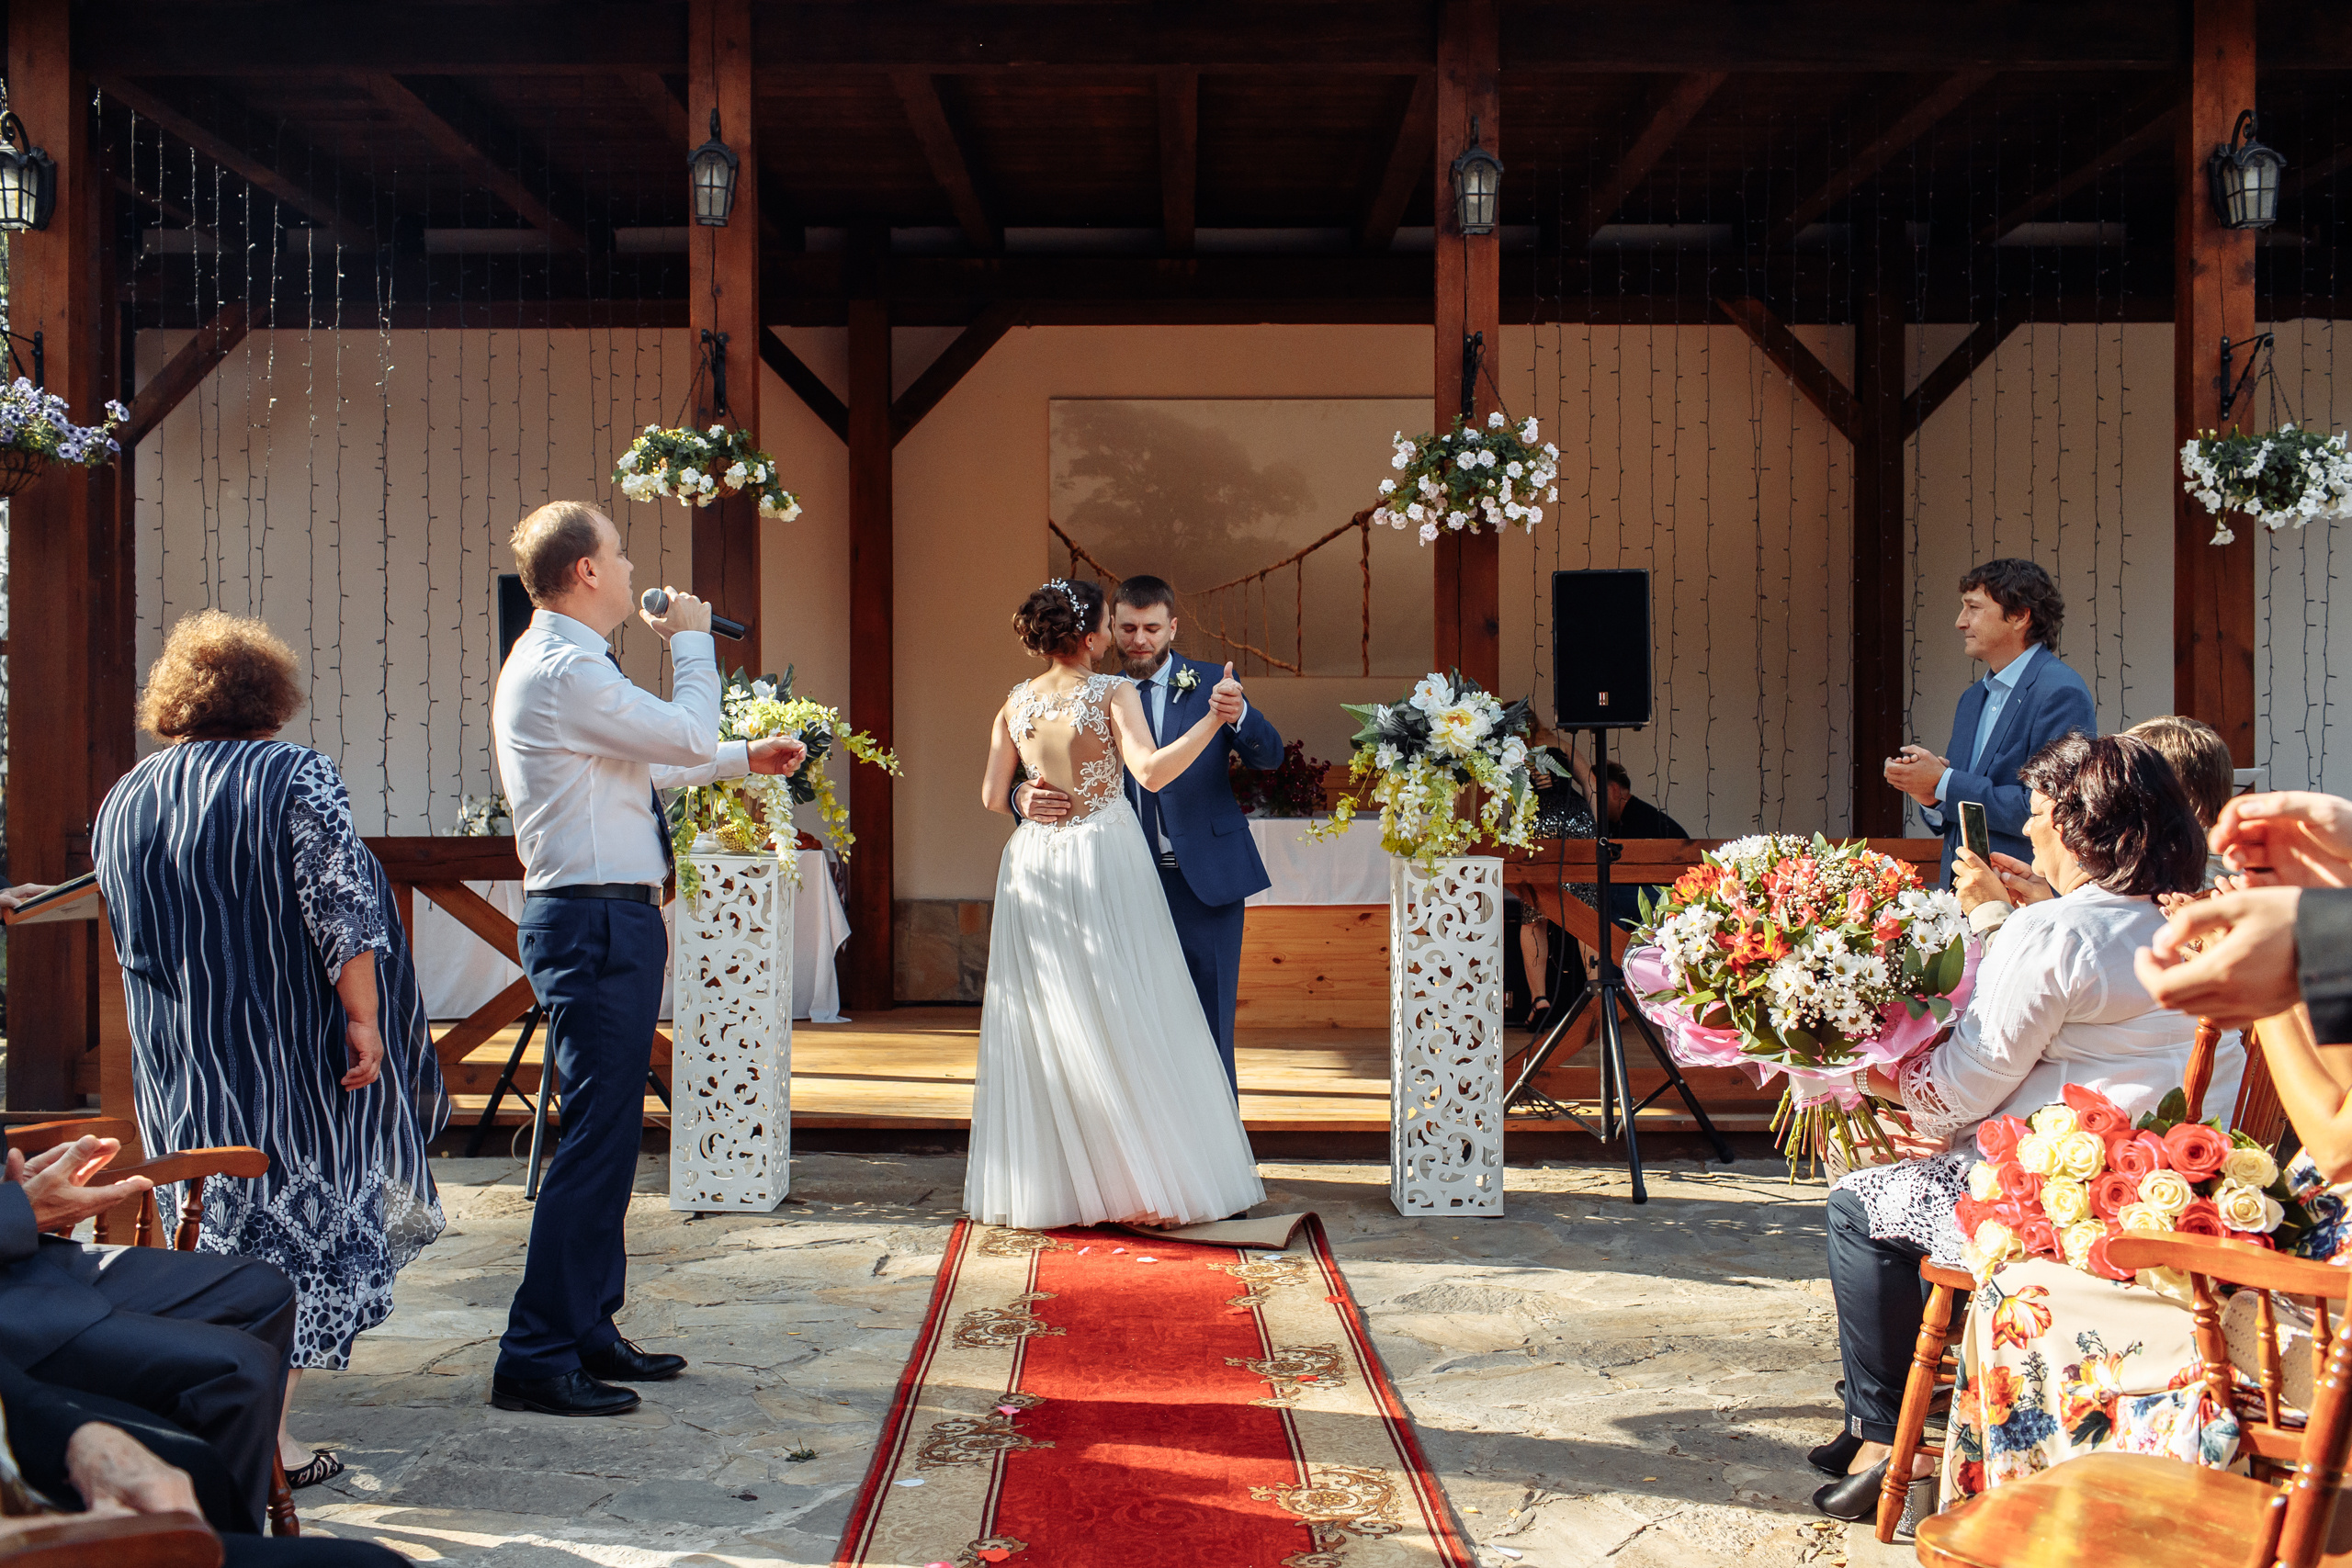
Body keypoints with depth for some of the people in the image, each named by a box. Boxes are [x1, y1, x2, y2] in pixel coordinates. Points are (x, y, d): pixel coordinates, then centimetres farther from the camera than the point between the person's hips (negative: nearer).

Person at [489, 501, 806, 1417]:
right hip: (595, 925, -11)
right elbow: (687, 735, -15)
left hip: (607, 924, 11)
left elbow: (649, 763, 28)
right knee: (597, 1139, -9)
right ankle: (536, 1358, -3)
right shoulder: (565, 670, -16)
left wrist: (746, 758, 28)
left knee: (609, 1135, 15)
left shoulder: (564, 663, 19)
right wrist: (692, 642, 0)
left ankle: (586, 1331, 23)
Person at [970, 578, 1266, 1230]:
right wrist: (1213, 719, -26)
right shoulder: (1114, 693, -9)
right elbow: (1152, 772, -24)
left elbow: (993, 797, 6)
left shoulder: (1016, 703, 4)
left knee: (1046, 1026, 10)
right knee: (1127, 1021, 2)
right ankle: (1146, 1175, 5)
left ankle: (1053, 1182, 14)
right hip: (1104, 858, -4)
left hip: (1035, 863, 5)